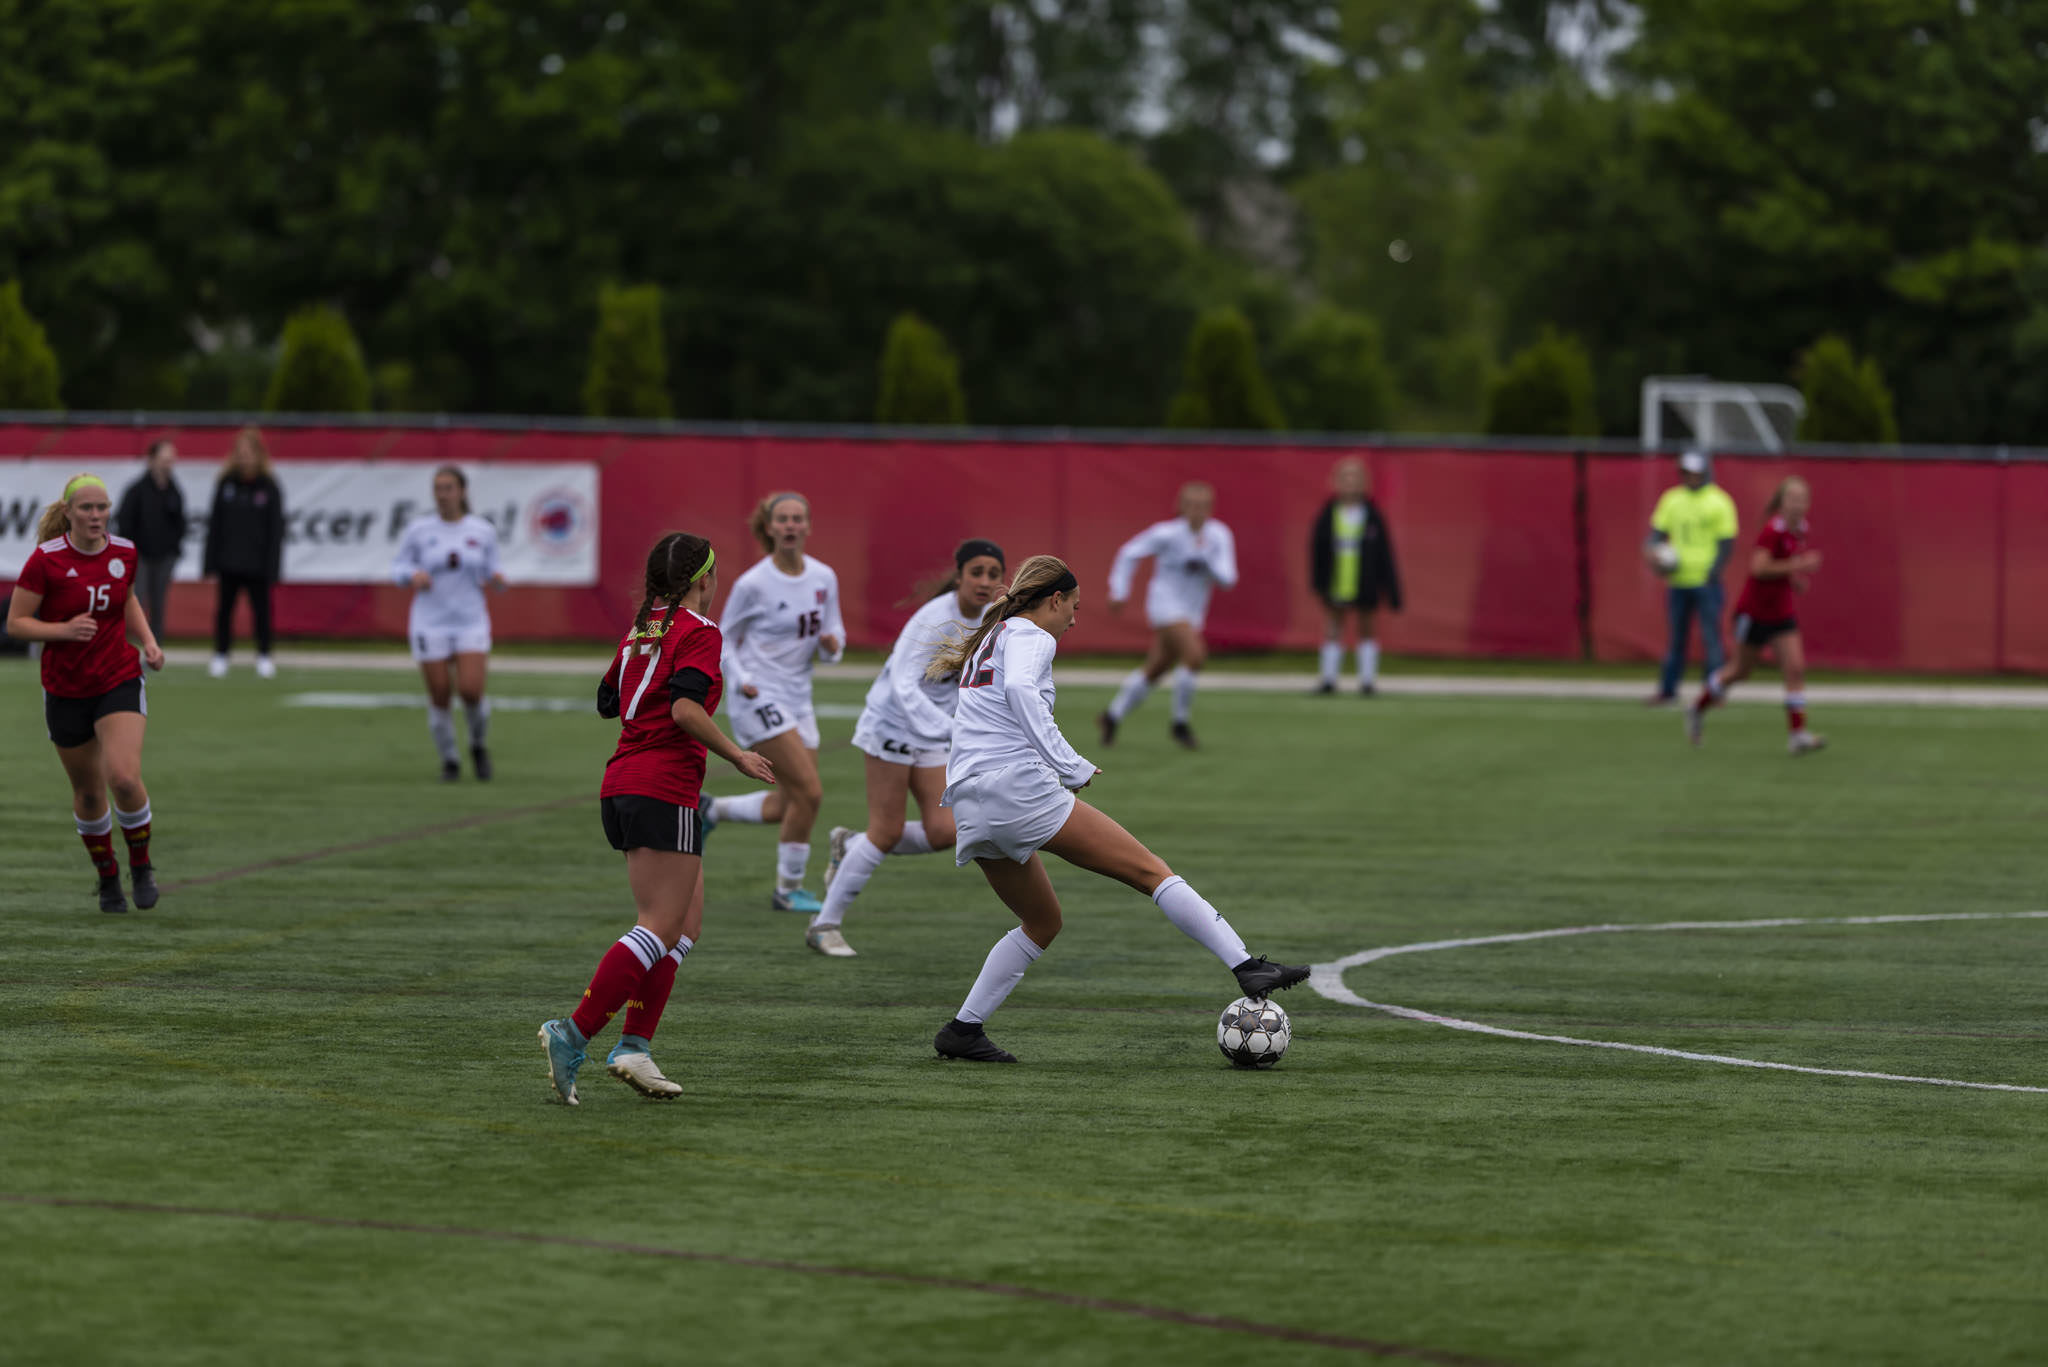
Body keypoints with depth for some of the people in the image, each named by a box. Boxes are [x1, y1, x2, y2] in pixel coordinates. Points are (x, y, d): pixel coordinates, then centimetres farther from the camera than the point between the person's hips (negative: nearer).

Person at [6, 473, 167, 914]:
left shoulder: (124, 553, -2)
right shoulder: (46, 560, -13)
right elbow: (15, 623, -9)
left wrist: (148, 642, 4)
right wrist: (63, 630, -24)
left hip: (119, 681, 1)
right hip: (66, 690, -1)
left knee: (125, 778, -19)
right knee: (88, 792, 10)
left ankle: (141, 865, 6)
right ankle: (107, 877, 33)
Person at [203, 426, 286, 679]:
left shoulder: (269, 487, -2)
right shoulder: (226, 483, 2)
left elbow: (276, 529, -1)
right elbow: (215, 524, 5)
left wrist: (272, 566, -7)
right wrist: (210, 563, 1)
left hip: (257, 563, -2)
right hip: (229, 561, 2)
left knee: (261, 608, 3)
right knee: (224, 609, 4)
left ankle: (264, 656, 15)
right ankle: (220, 656, 13)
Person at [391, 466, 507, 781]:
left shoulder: (483, 532, 3)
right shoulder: (419, 531, -1)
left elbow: (490, 578, 9)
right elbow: (398, 567, 6)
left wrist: (497, 580, -14)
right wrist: (413, 575, -16)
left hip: (471, 623, 0)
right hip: (430, 624, 0)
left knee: (471, 692, -14)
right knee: (439, 698, -2)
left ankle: (478, 745, 16)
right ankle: (448, 761, 19)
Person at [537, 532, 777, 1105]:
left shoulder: (641, 629, 17)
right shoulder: (699, 631, -7)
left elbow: (608, 702, 23)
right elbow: (685, 708, -20)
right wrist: (739, 758, -11)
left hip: (622, 785, 9)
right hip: (664, 789, -9)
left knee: (686, 923, 12)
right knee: (660, 930, -9)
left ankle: (634, 1046, 2)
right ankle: (573, 1034, -20)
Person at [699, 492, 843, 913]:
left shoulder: (824, 578, 3)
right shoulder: (753, 584, -12)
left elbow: (834, 634, 10)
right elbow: (723, 640, -1)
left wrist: (832, 645, -14)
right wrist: (741, 679, -17)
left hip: (797, 700, 7)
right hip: (760, 700, -7)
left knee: (789, 805, 7)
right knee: (809, 791, -14)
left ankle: (711, 811, 32)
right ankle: (788, 890, 1)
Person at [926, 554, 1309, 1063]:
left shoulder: (990, 638, 26)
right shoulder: (1032, 638, -1)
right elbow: (1019, 689, -23)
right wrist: (1069, 767, -26)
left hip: (969, 803, 9)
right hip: (1018, 786, -9)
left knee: (1042, 923, 21)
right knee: (1151, 871, -8)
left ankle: (962, 1029, 11)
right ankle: (1247, 968, -15)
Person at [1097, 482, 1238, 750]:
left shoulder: (1219, 535, -5)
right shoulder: (1167, 534, -15)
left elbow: (1227, 579, -12)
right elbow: (1129, 553, -2)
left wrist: (1204, 558, -28)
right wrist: (1118, 591, -4)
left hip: (1192, 613, 6)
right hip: (1165, 604, -6)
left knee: (1154, 670, 15)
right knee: (1195, 655, -25)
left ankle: (1113, 716, 35)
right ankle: (1180, 723, -10)